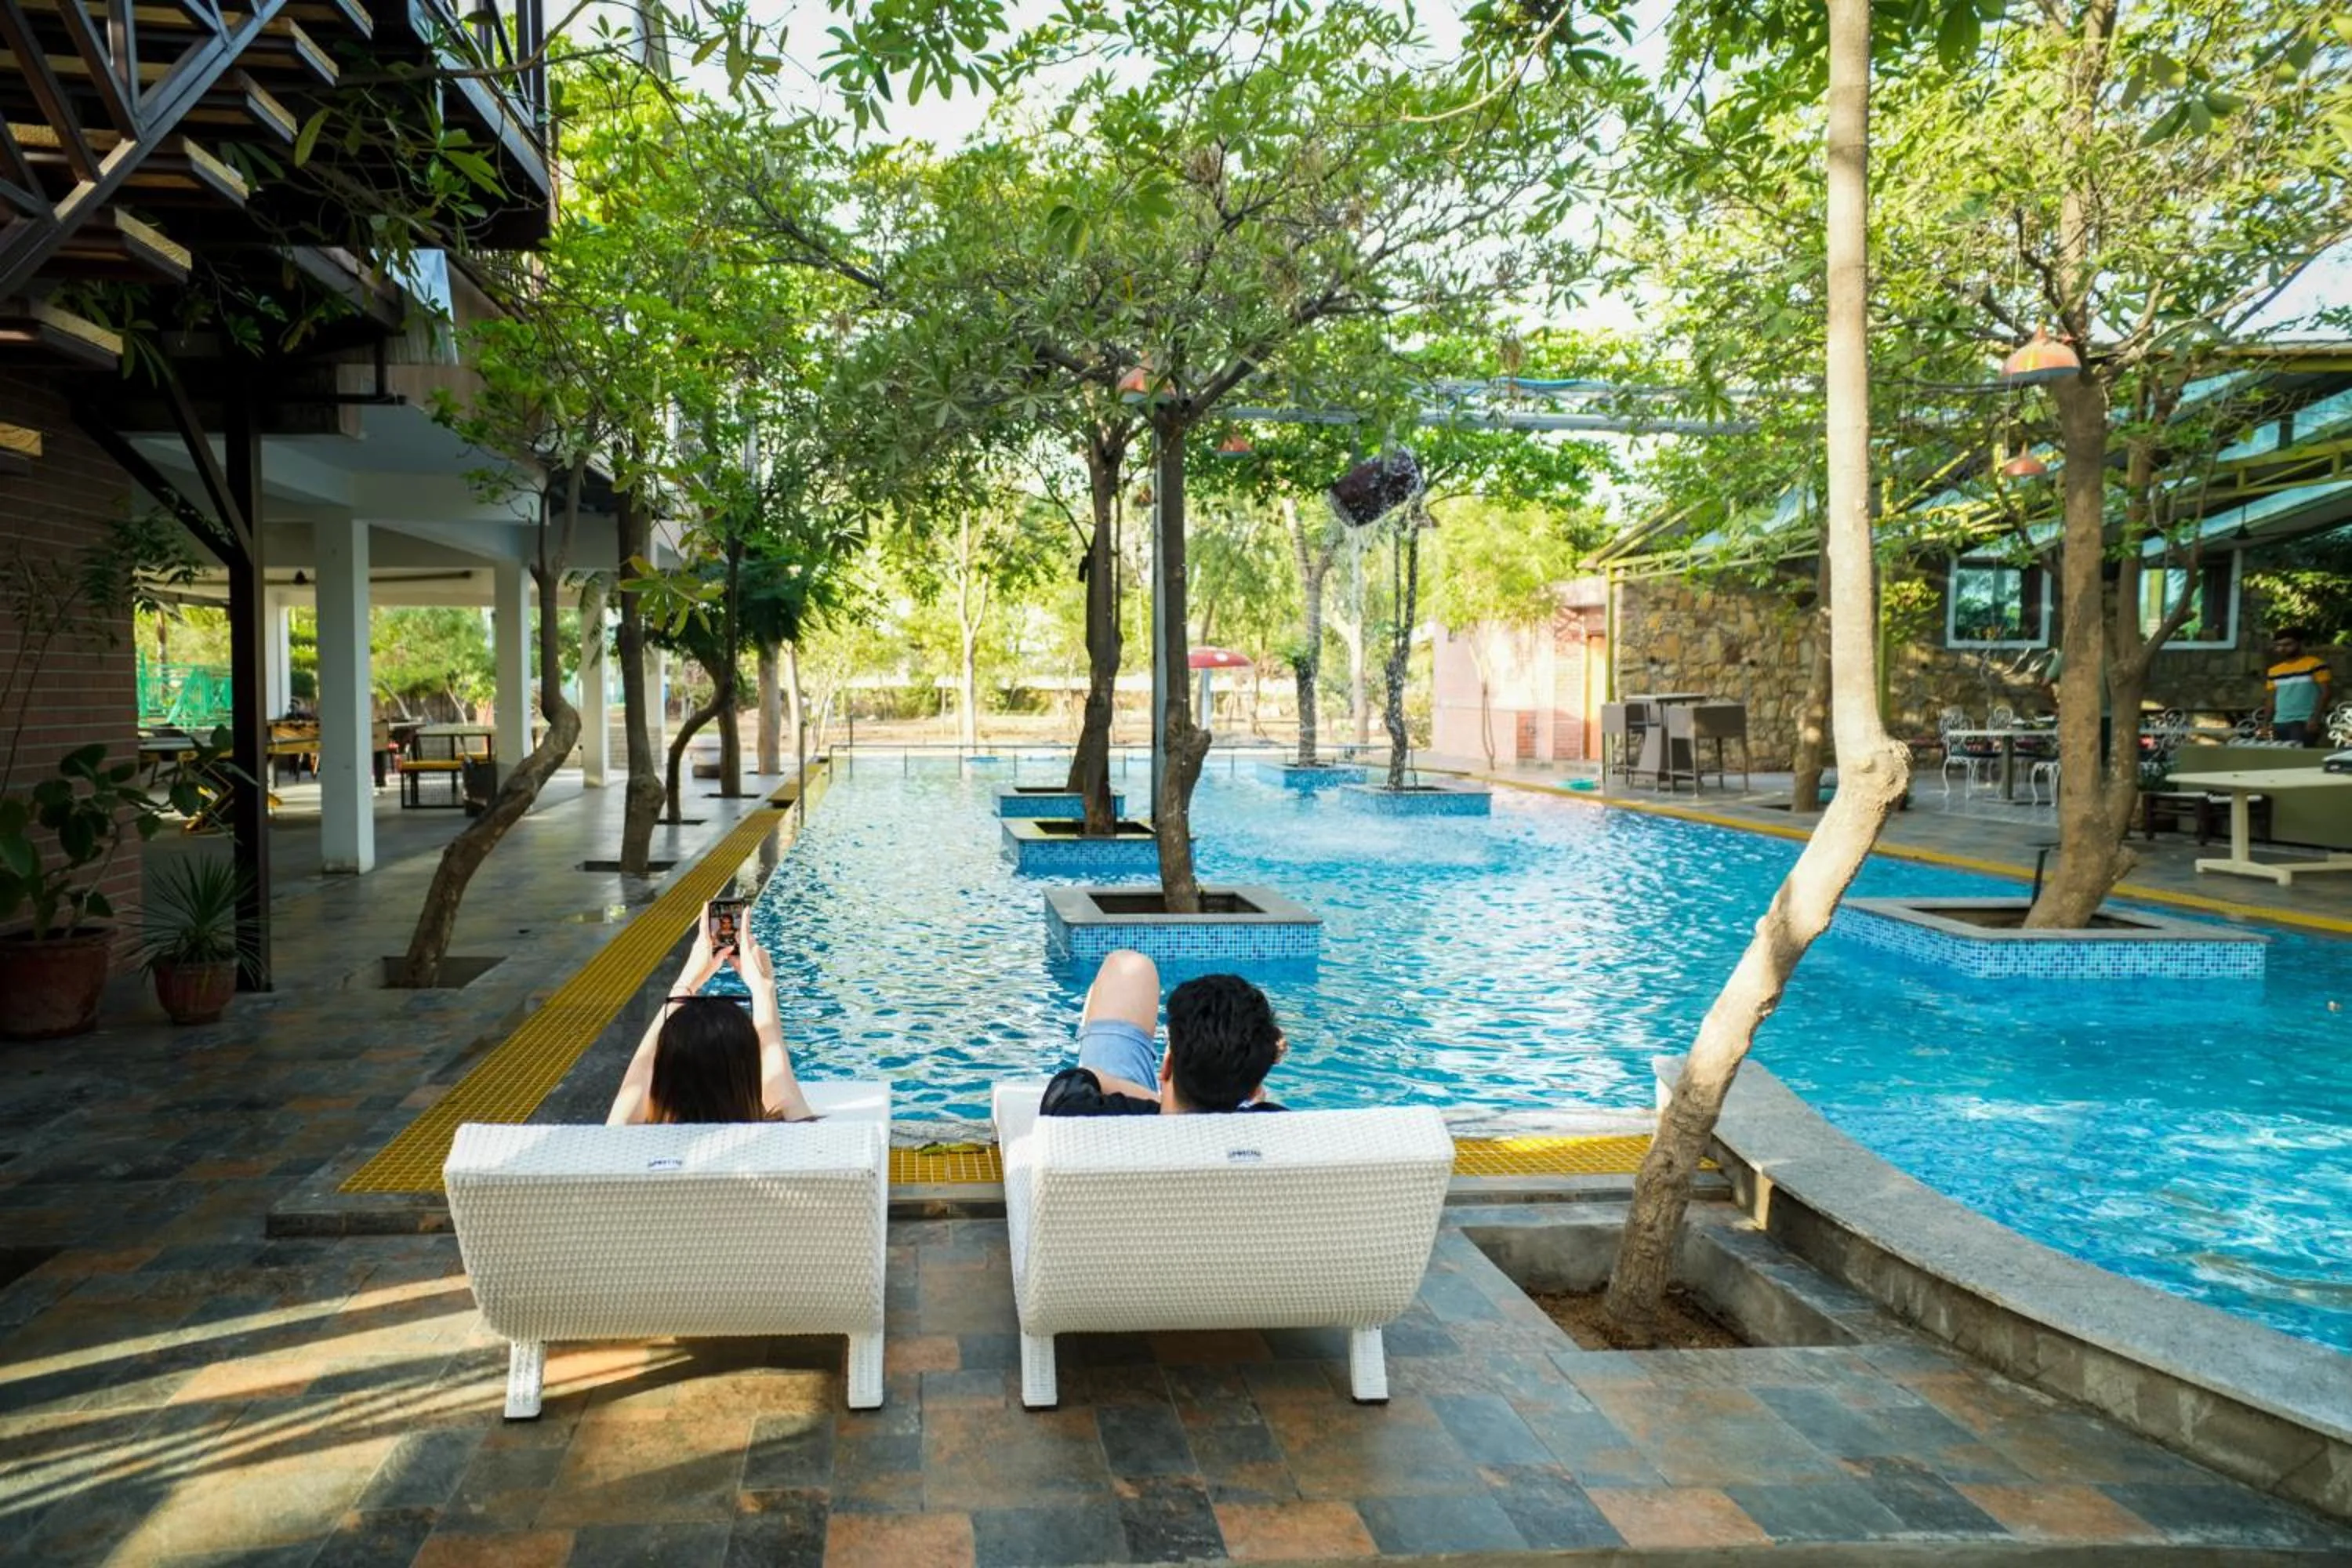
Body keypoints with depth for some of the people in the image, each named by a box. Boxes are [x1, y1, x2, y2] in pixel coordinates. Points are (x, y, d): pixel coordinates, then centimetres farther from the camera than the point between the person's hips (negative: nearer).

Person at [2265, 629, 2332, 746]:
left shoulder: (2315, 665, -2)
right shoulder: (2273, 671, 15)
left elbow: (2325, 693, -5)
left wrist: (2315, 718, -14)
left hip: (2305, 722, -6)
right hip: (2279, 723, 6)